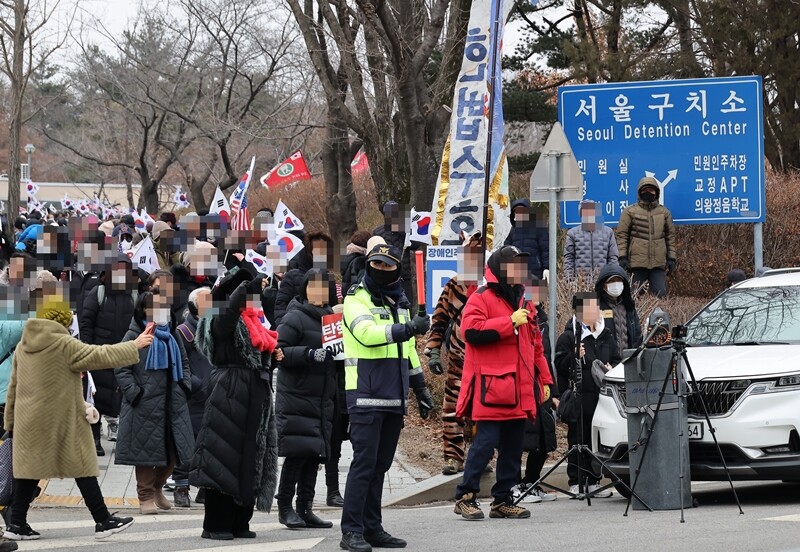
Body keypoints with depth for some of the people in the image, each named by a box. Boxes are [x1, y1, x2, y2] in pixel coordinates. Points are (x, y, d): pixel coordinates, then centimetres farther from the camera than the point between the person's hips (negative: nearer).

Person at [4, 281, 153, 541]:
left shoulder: (23, 346, 8)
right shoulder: (65, 345, -14)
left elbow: (14, 387, 13)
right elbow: (101, 356, -11)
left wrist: (11, 421, 20)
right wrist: (134, 345, 1)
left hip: (28, 420, 6)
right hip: (62, 421, -6)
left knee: (29, 469, 9)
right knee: (83, 469, 2)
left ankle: (16, 522, 6)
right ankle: (103, 521, 7)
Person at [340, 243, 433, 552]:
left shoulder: (400, 303, 17)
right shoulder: (356, 299, -5)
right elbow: (367, 333, -24)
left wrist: (420, 387, 25)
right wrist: (408, 328, -35)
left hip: (394, 397, 7)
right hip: (366, 395, -7)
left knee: (380, 465, 9)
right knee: (364, 462, -11)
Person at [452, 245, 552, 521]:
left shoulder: (522, 302, 20)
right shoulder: (481, 299, -4)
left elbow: (535, 343, 27)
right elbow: (472, 331, -20)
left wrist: (544, 379, 22)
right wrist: (509, 322, -18)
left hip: (520, 390, 8)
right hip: (491, 387, -8)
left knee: (513, 447, 8)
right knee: (486, 441, -11)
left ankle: (503, 500, 15)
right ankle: (465, 496, -2)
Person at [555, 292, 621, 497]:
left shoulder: (606, 336, 16)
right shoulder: (568, 337, -2)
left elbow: (617, 360, 24)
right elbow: (560, 367, -7)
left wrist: (611, 369, 3)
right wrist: (574, 356, -22)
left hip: (602, 395, 5)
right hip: (579, 397, -5)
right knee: (577, 440, -3)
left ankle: (593, 482, 12)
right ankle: (575, 483, 1)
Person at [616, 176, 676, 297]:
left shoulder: (664, 212, 14)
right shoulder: (630, 211, 4)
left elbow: (670, 236, 17)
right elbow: (622, 235, 1)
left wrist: (671, 258, 9)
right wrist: (622, 257, -8)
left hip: (659, 263, 2)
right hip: (638, 262, -2)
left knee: (660, 294, -3)